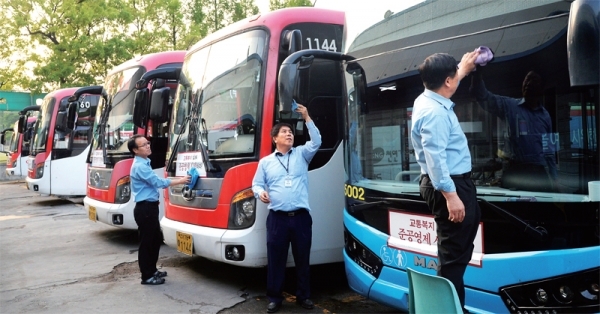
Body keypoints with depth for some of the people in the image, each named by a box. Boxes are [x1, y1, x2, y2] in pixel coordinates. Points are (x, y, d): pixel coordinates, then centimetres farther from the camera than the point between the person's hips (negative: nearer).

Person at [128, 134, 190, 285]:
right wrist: (180, 181, -14)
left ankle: (152, 270, 29)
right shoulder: (139, 166, -19)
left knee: (156, 238, 18)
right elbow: (158, 182, -20)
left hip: (150, 207, 11)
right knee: (146, 242, -3)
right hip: (145, 208, -11)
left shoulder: (144, 163, 14)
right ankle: (147, 276, 6)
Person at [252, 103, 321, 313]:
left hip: (301, 216, 1)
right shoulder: (266, 162, 11)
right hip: (277, 217, -1)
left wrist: (307, 118, -10)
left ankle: (303, 296, 22)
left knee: (303, 259, 9)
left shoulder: (301, 154, 11)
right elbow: (256, 184, 12)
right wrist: (260, 193, -12)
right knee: (275, 259, 3)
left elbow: (316, 142, -3)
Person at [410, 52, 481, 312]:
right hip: (448, 185, -12)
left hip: (455, 182, 12)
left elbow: (446, 83, 35)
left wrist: (463, 69, 43)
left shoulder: (429, 100, 9)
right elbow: (435, 158, -30)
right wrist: (450, 195, -31)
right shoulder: (434, 112, -24)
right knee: (453, 252, -5)